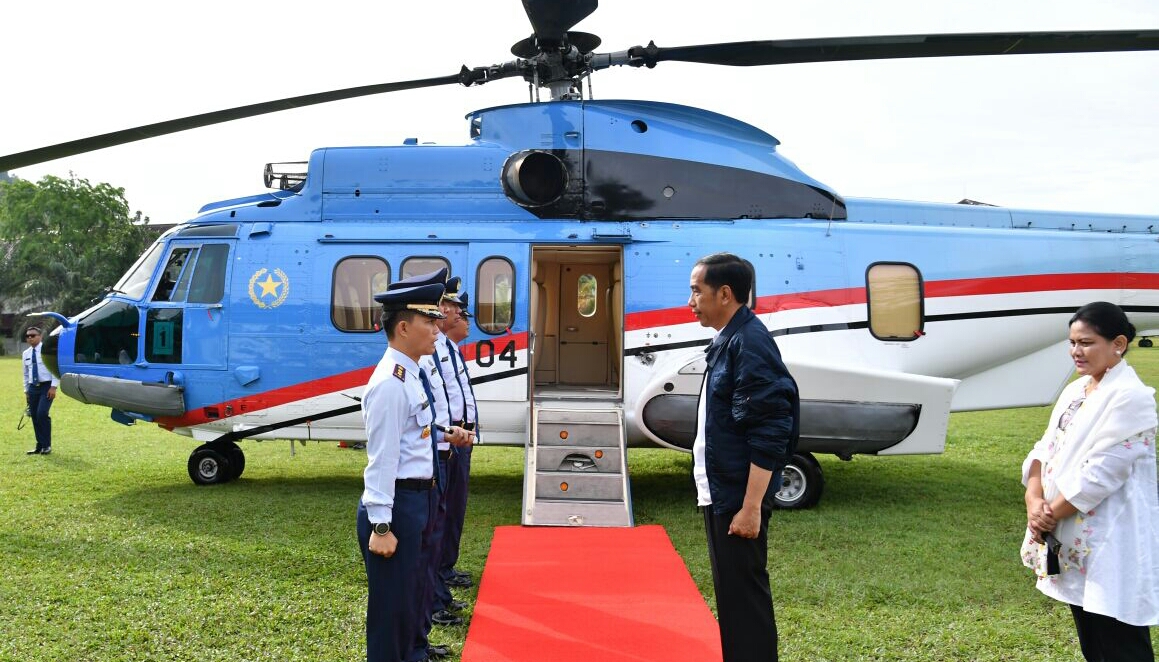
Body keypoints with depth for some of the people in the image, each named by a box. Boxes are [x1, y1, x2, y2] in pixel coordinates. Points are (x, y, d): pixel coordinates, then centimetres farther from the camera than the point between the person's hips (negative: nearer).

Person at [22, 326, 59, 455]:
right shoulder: (26, 354, 12)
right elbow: (26, 374, 19)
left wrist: (53, 387, -14)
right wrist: (26, 390, 15)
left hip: (46, 386, -6)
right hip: (33, 387, 6)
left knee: (42, 413, -18)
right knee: (34, 417, 5)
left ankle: (46, 445, -7)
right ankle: (39, 446, 14)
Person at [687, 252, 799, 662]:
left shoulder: (749, 344, -18)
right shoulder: (728, 340, 12)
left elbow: (768, 436, -23)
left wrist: (750, 507, -23)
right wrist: (719, 496, 19)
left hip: (738, 498, -10)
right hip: (720, 493, 10)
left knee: (744, 593, 0)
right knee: (730, 590, 18)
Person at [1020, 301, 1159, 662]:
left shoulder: (1130, 397, -15)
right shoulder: (1074, 391, 11)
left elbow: (1101, 473, -20)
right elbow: (1044, 449, 8)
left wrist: (1051, 513, -13)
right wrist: (1035, 501, -8)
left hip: (1112, 548, -8)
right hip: (1073, 541, 8)